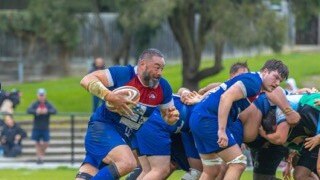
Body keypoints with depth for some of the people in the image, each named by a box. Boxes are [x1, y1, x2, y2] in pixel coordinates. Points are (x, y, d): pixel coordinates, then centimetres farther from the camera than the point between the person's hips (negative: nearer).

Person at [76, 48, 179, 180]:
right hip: (103, 126, -7)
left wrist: (171, 117, -11)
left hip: (124, 138, 7)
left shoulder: (163, 88, 1)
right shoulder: (123, 74, -17)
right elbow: (87, 80, -18)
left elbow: (166, 115, 14)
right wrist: (110, 96, -32)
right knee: (128, 163, -29)